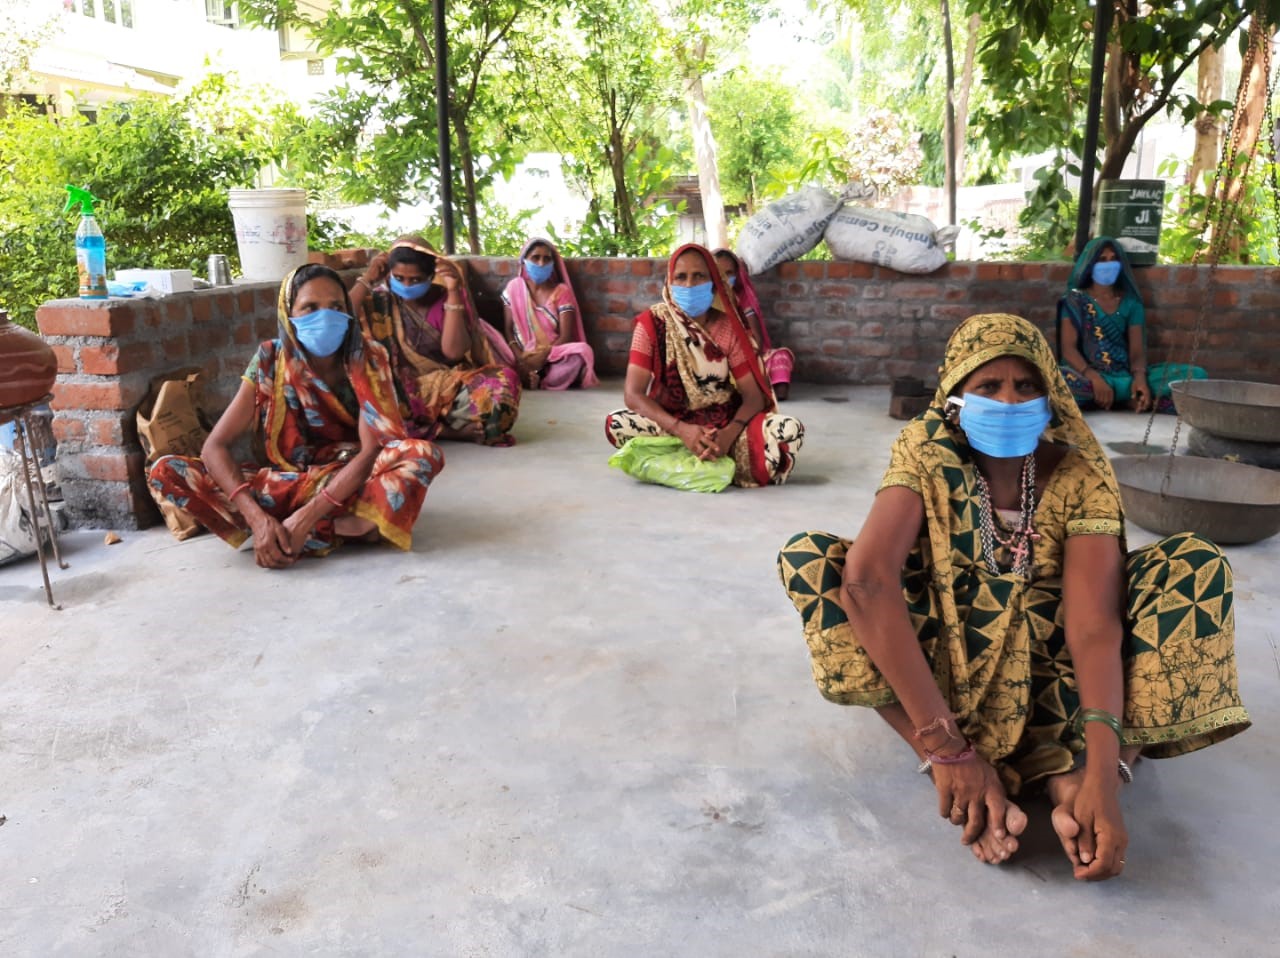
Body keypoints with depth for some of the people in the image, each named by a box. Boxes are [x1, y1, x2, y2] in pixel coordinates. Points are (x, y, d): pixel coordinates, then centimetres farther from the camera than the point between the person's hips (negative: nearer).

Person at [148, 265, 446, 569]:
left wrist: (306, 517, -33)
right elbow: (215, 447, -14)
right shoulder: (271, 360, -10)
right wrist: (257, 517, -31)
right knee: (166, 470, -18)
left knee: (423, 453, -32)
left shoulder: (367, 359, -13)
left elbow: (371, 450, -22)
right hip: (289, 483, 2)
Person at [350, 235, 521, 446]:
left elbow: (454, 351, -15)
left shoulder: (446, 298, 0)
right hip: (402, 390, 1)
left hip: (449, 385, 0)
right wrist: (366, 279, -11)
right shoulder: (381, 300, 2)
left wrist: (453, 292, -18)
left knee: (502, 382, -28)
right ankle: (449, 431, -23)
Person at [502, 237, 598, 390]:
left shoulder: (561, 291, 4)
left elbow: (566, 336, -5)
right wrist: (521, 359, -15)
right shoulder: (514, 287, 7)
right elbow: (508, 329, 3)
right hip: (524, 358, -1)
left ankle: (535, 382, -21)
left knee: (582, 351, -33)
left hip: (554, 357, 1)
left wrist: (542, 357, -21)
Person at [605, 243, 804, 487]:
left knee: (790, 429, -24)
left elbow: (754, 397, -7)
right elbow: (633, 393, -17)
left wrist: (729, 433, -30)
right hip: (673, 423, -1)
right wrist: (681, 430, -33)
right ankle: (722, 464, -23)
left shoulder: (728, 327, -4)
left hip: (725, 423, 1)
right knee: (616, 424, -31)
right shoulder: (652, 322, -8)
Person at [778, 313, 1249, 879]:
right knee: (807, 556, -24)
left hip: (1051, 672, 1)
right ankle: (957, 773, -30)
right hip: (947, 662, -1)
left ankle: (1073, 776, -30)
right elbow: (867, 577, -32)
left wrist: (1102, 773, -40)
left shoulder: (1080, 471, -13)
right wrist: (946, 745, -39)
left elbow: (1094, 621, -24)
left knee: (1199, 563, -17)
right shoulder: (926, 452, -16)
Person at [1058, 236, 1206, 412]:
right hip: (1088, 377, -3)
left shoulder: (1130, 302, 15)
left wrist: (1139, 377, -18)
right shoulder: (1075, 300, 6)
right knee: (1057, 379, -41)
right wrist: (1093, 378, -24)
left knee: (1195, 375, -16)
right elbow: (1068, 348, -6)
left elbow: (1137, 350, 6)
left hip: (1127, 376, 3)